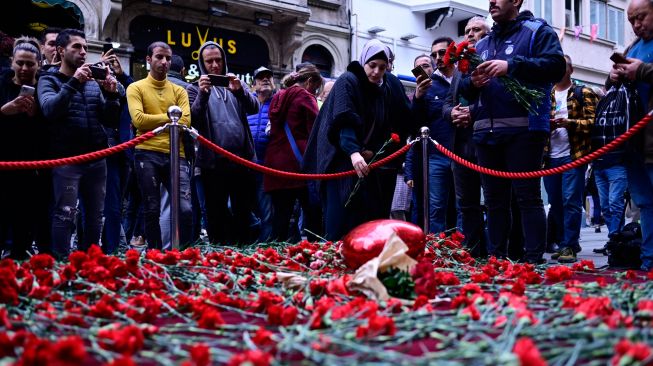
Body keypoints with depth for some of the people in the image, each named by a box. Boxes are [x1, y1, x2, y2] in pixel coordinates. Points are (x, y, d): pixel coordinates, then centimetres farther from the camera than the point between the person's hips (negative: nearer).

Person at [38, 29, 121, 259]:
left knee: (95, 216, 9)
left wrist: (111, 95, -5)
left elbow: (110, 121, 12)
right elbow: (49, 110, -17)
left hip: (97, 159, 5)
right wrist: (74, 82, -22)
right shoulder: (49, 80, 3)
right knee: (65, 216, -8)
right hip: (66, 160, -5)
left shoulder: (94, 83, 15)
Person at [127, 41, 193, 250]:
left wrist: (153, 121, -6)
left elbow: (185, 121, -1)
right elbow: (138, 119, -10)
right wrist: (168, 117, -3)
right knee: (152, 211, 5)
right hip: (147, 155, -2)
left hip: (175, 155, 2)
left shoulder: (179, 91, 15)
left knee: (185, 209, -8)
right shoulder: (136, 88, 7)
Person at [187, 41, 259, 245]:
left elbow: (254, 108, -1)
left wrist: (240, 91, -19)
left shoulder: (235, 84, 15)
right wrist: (203, 95, -22)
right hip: (213, 160, -3)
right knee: (216, 211, 3)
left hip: (243, 157, 3)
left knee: (244, 209, 9)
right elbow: (193, 120, -7)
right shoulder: (195, 88, 7)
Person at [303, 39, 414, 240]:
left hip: (375, 163, 5)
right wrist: (353, 152, -40)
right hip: (346, 161, -5)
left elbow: (405, 122, 3)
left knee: (373, 218, -1)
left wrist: (376, 151, -8)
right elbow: (344, 121, -23)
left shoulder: (391, 85, 7)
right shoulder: (347, 82, -9)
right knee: (344, 219, -12)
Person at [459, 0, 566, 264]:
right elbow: (464, 90, 21)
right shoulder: (482, 45, 22)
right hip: (486, 132, 6)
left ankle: (533, 261, -6)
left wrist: (512, 66, -19)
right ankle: (496, 260, 17)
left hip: (523, 130, -6)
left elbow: (556, 65, -12)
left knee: (528, 197, -8)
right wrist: (472, 82, -3)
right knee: (494, 200, 10)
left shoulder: (538, 31, 5)